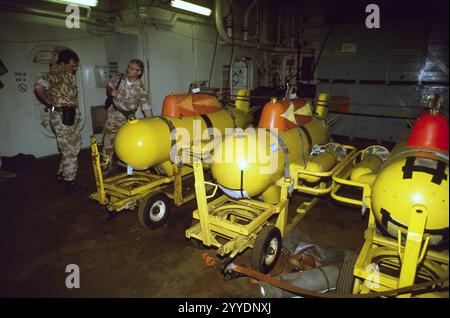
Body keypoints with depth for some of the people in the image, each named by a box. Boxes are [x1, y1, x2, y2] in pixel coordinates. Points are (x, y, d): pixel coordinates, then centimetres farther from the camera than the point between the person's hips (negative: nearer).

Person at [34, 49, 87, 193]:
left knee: (75, 145, 20)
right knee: (69, 150, -2)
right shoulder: (55, 74, -17)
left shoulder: (68, 73, 11)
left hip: (72, 115, 9)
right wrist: (50, 102, -19)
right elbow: (38, 87, -34)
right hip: (62, 116, -9)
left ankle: (61, 174, 33)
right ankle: (70, 182, 9)